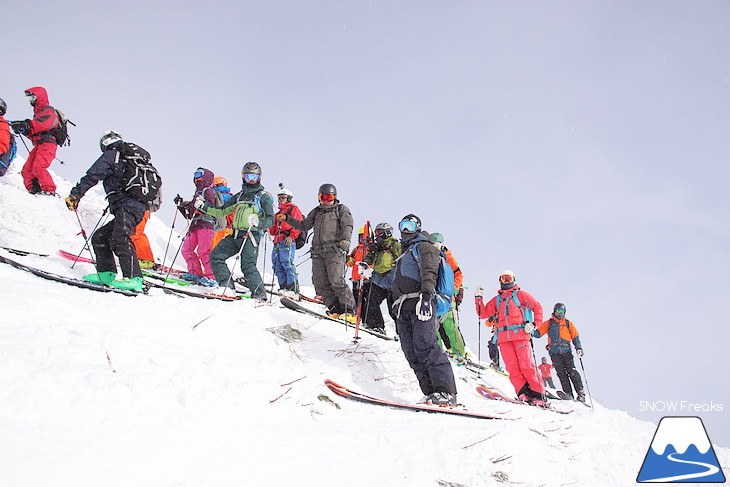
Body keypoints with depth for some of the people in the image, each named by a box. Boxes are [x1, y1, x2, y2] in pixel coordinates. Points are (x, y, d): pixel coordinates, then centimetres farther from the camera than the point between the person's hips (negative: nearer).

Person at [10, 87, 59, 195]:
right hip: (39, 145, 9)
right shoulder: (37, 113, 30)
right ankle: (34, 190, -3)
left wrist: (27, 125, -30)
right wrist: (24, 131, 6)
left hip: (47, 144, -9)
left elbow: (44, 124, -22)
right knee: (27, 170, -1)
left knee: (38, 168, -25)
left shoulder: (48, 111, 1)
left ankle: (50, 191, -26)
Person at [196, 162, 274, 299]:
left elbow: (270, 219, -6)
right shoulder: (239, 196, 22)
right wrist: (203, 206, 14)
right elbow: (222, 212, 24)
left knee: (248, 265, -20)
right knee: (215, 256, -4)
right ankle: (227, 286, -3)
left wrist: (258, 223, -27)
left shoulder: (263, 196, 4)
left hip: (252, 235, -7)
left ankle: (259, 294, -13)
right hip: (236, 235, 7)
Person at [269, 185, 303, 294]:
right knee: (277, 265, 0)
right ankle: (283, 287, 1)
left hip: (287, 241, -8)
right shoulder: (278, 213, 33)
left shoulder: (294, 209, 9)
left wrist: (291, 236, -18)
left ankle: (293, 288, -23)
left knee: (287, 263, -19)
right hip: (277, 242, 8)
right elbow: (274, 230, 32)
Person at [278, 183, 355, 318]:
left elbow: (347, 226, -3)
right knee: (320, 283, -8)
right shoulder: (316, 212, 26)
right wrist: (287, 218, 24)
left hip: (335, 250, -6)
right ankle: (336, 309, -7)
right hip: (318, 252, 6)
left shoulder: (342, 209, 12)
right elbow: (303, 226, 33)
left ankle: (350, 311, -16)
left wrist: (345, 239, -23)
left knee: (336, 281, -18)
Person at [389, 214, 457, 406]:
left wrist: (426, 295, -24)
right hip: (403, 308, 8)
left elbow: (429, 271, -9)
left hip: (419, 303, -8)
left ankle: (446, 393, -25)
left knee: (426, 346, -21)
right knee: (411, 353, -5)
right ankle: (431, 393, -9)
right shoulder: (403, 256, 36)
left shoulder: (423, 246, 10)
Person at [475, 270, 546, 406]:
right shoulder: (496, 299, 27)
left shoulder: (520, 294, 16)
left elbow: (537, 307, 10)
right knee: (512, 367, -10)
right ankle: (523, 393, -12)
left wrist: (533, 324, -4)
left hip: (520, 334, -4)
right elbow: (483, 313, 22)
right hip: (503, 337, 4)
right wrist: (478, 298, 9)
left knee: (526, 366, -13)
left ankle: (539, 395, -11)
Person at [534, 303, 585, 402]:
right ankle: (569, 394, -10)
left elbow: (575, 337, 13)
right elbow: (538, 333, 9)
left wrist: (578, 348, -2)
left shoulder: (568, 324, 17)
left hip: (566, 351, 0)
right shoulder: (548, 323, 15)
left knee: (572, 371, -12)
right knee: (561, 373, -9)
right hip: (554, 352, 0)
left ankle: (580, 393, -10)